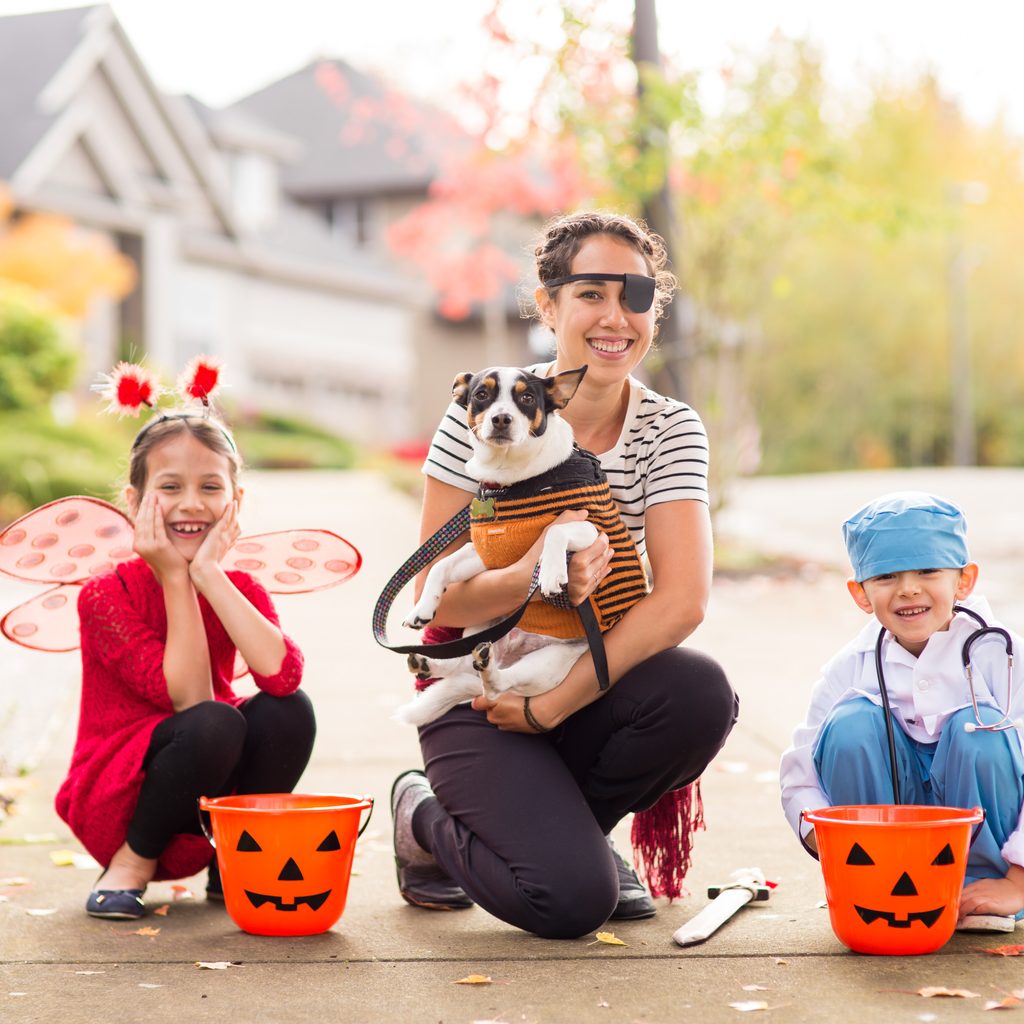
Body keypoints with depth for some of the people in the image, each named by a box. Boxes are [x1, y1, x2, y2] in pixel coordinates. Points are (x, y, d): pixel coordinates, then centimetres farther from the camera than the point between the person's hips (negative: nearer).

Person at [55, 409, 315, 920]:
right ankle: (130, 865, -10)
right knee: (214, 724, -33)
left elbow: (282, 675, -24)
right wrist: (175, 579, -22)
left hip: (203, 811, 5)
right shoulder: (106, 595, -14)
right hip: (112, 806, -4)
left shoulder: (239, 590, 0)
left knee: (289, 709, -22)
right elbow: (190, 698, -23)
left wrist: (208, 573, -23)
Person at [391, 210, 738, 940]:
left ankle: (570, 826, 1)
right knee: (573, 899, -23)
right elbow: (437, 598, -12)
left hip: (592, 689, 3)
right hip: (478, 696, -3)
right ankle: (426, 819, 10)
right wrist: (532, 578, -34)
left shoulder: (669, 429, -3)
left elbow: (683, 597, -16)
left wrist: (553, 704, -23)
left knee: (701, 693, -30)